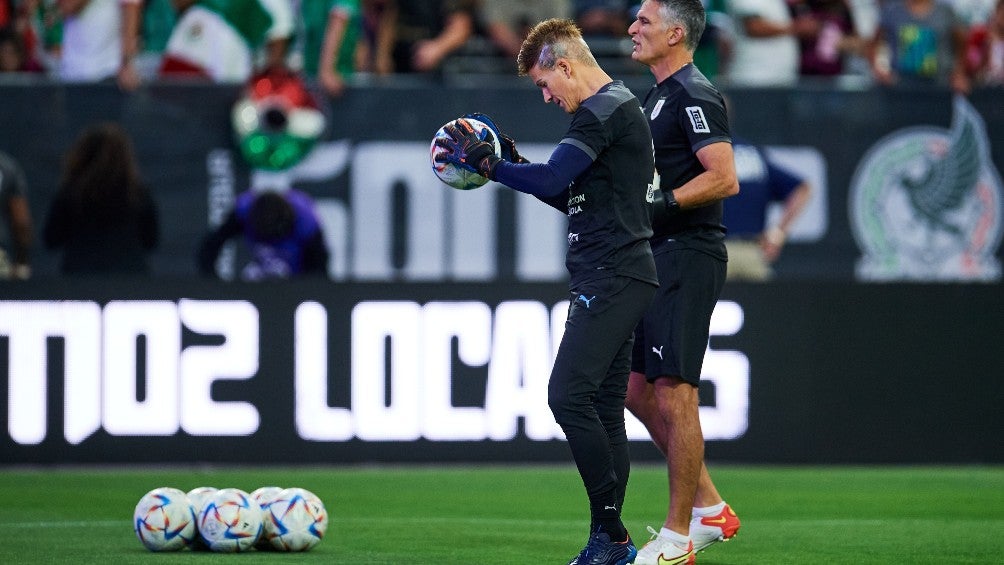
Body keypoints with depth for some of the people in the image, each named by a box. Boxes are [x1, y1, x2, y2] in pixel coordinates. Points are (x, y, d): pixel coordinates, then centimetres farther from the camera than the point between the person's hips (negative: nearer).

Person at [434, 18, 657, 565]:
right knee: (603, 407, 8)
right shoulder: (615, 108, 22)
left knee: (568, 394, -16)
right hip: (614, 279, 11)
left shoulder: (602, 110, -11)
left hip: (610, 278, -11)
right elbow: (575, 198, 28)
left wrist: (486, 163, -9)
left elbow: (553, 180, -21)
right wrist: (516, 166, 20)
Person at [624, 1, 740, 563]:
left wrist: (659, 204, -22)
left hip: (688, 258, -11)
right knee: (639, 390, 12)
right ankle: (709, 507, 20)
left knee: (675, 395, -9)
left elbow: (724, 179, -22)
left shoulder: (695, 96, -13)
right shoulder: (660, 95, 19)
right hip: (658, 261, 11)